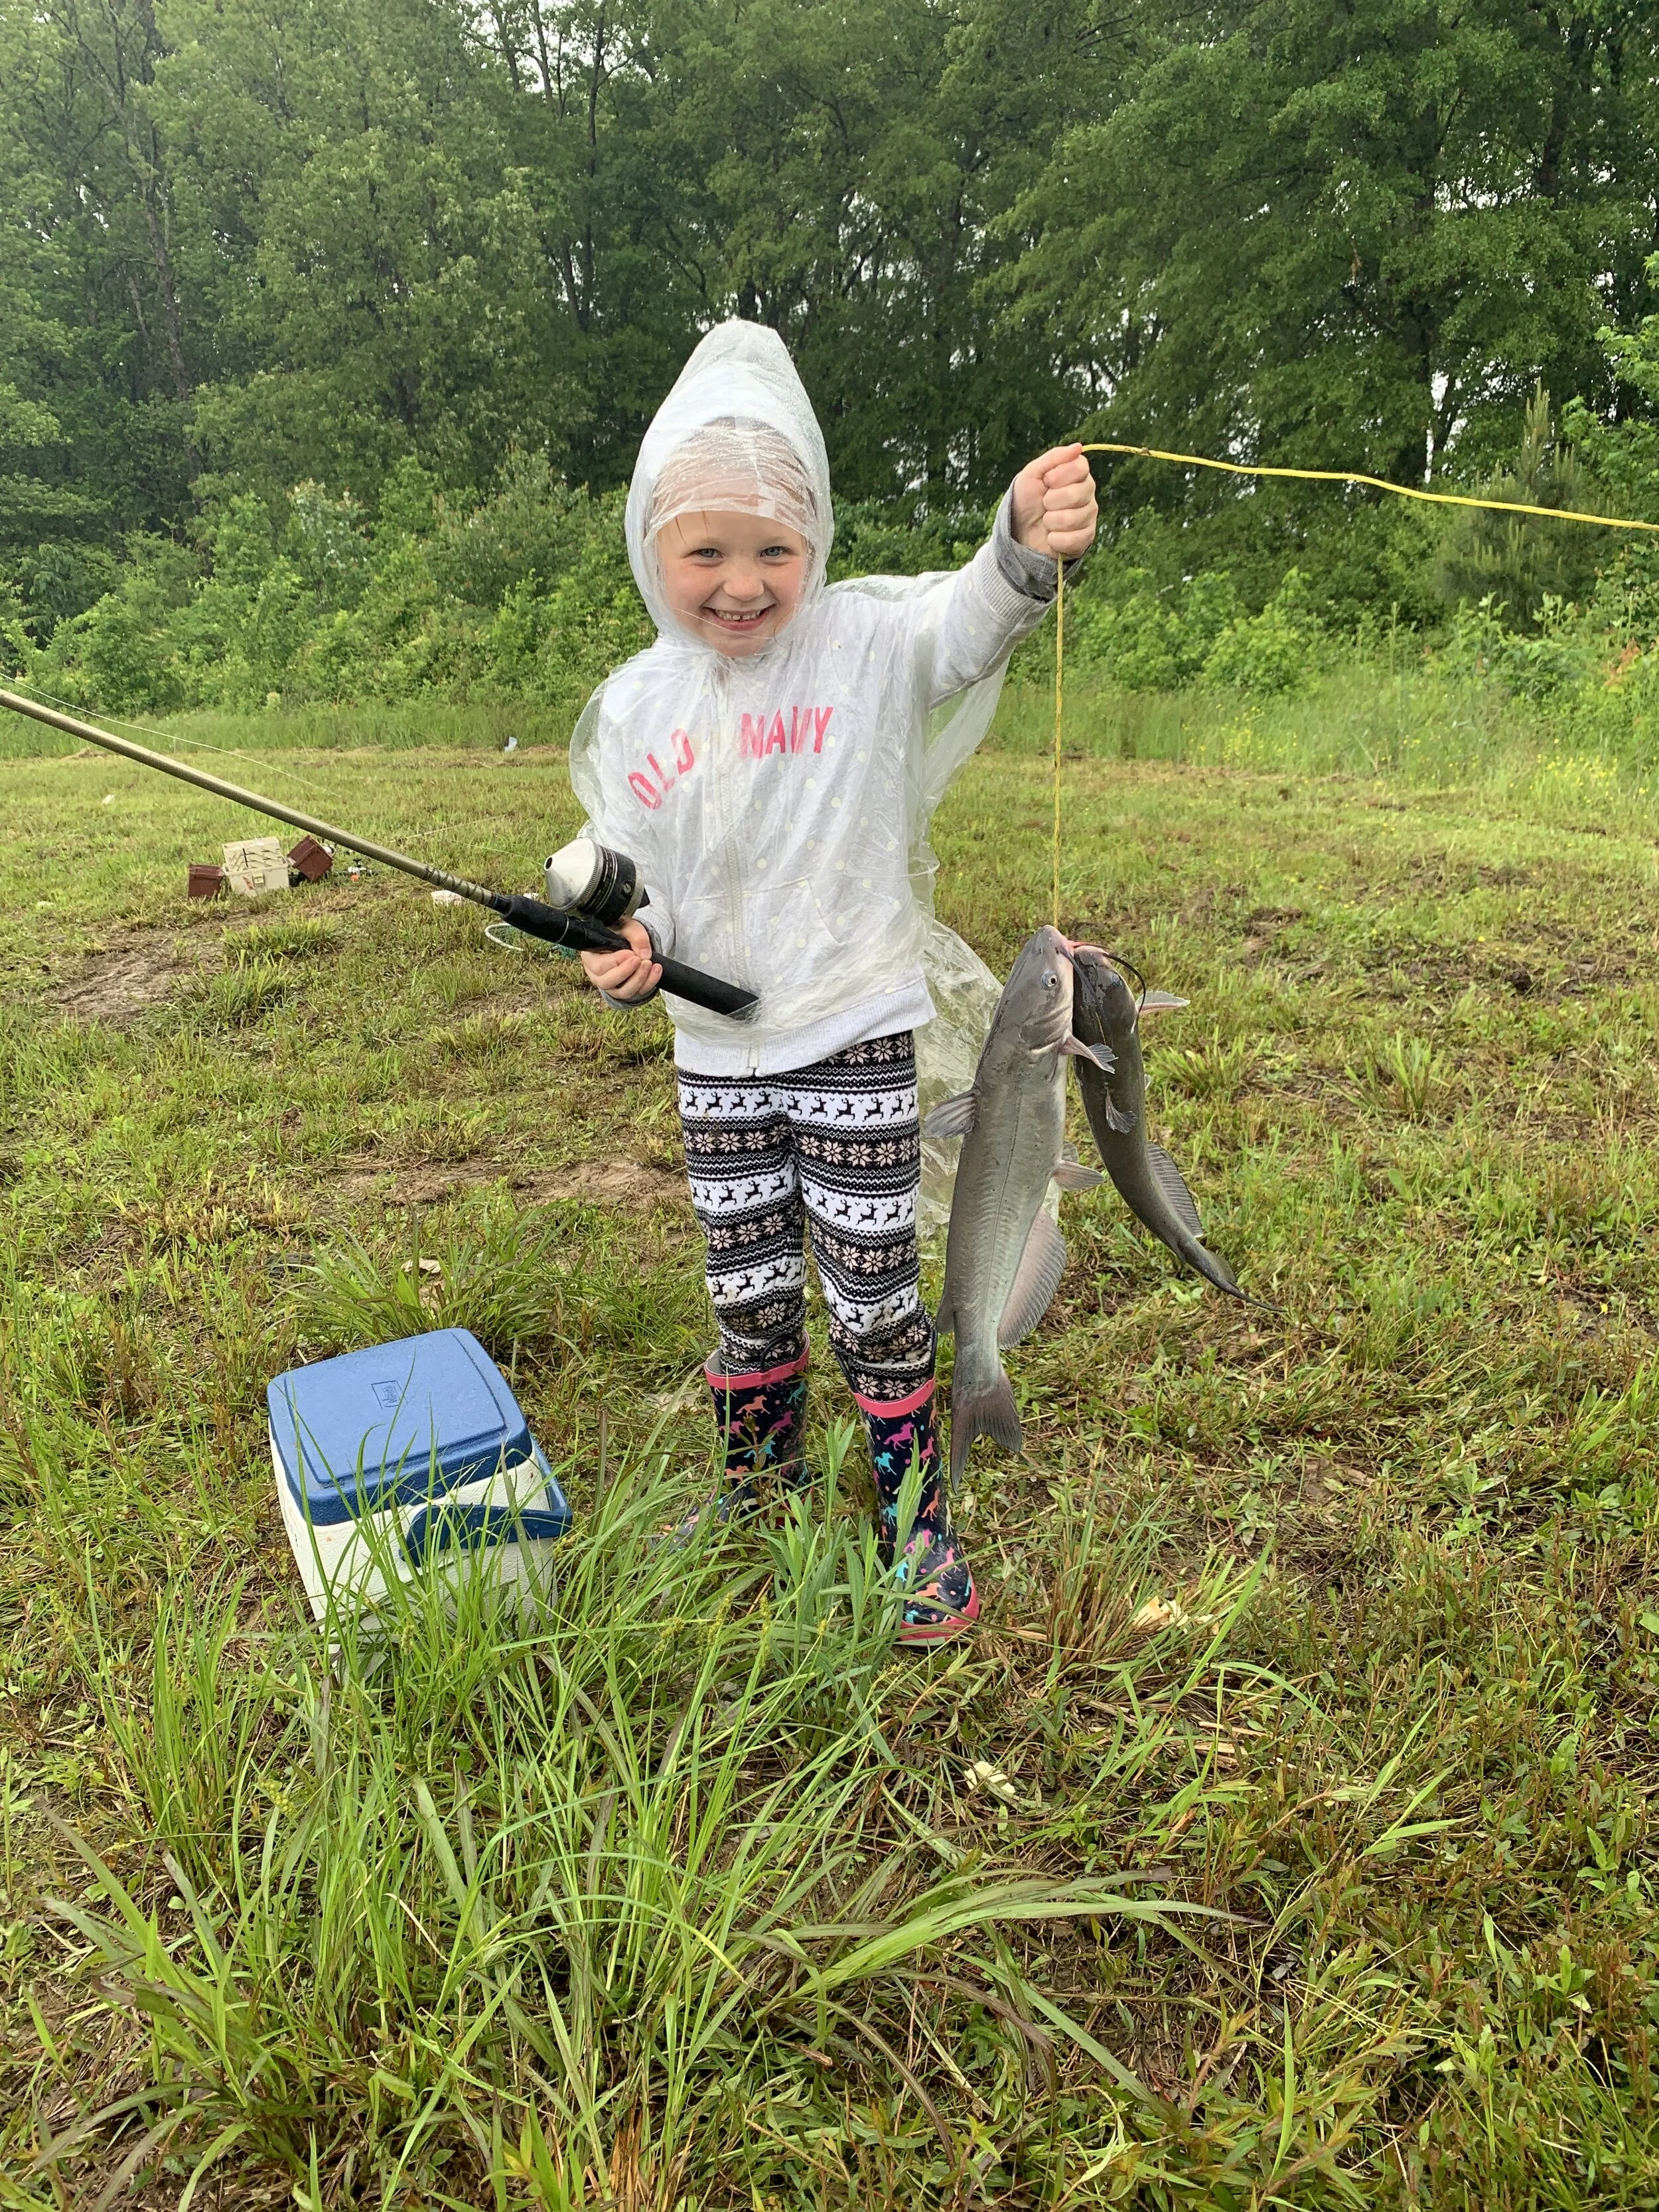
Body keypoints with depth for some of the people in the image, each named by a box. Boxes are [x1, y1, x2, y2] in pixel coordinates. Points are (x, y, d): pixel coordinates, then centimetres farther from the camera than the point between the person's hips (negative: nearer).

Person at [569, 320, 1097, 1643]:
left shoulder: (868, 646, -11)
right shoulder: (631, 712, 1)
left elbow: (972, 620, -30)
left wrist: (1029, 547, -52)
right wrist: (629, 947, -10)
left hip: (857, 1037, -4)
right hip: (716, 1052, 4)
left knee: (874, 1299, 5)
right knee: (749, 1298, 17)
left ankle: (921, 1527, 27)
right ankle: (760, 1491, 43)